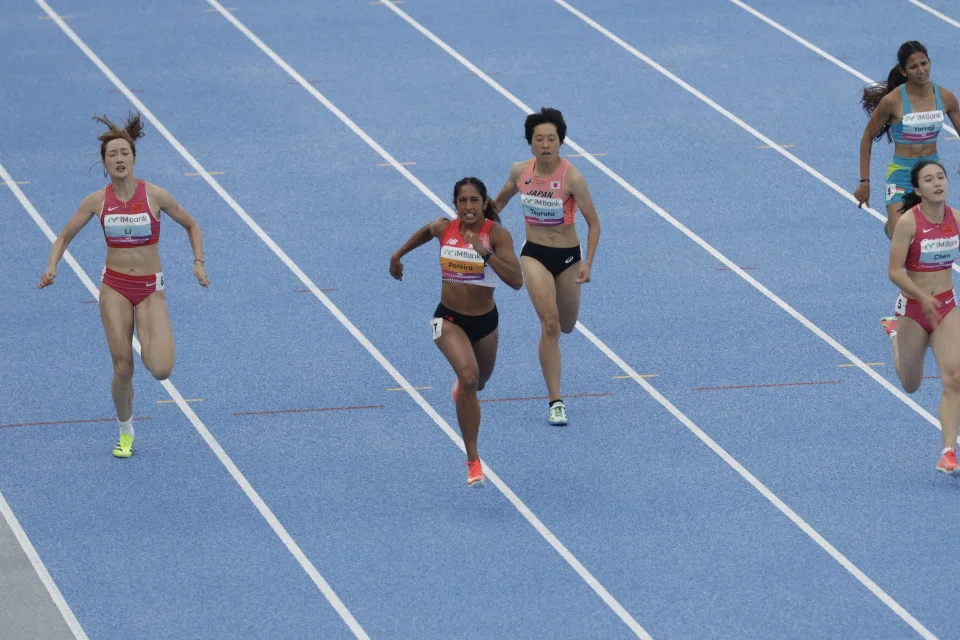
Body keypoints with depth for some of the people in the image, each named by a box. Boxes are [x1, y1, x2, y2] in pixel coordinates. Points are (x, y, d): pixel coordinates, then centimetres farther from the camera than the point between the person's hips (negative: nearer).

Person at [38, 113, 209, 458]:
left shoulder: (155, 196, -9)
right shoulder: (96, 202, -4)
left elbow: (191, 226, 6)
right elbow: (64, 236, 7)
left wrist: (199, 263, -6)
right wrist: (52, 267, -11)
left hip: (150, 290, -1)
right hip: (115, 288, 1)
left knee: (160, 370, -18)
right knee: (123, 370, -2)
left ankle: (152, 339, 19)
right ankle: (125, 433, 23)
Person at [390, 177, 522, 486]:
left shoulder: (496, 234, -19)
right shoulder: (444, 228, -10)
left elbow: (516, 281, -30)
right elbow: (425, 232, 17)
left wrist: (485, 253, -39)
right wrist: (398, 254, 22)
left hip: (485, 321, 1)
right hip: (449, 319, -1)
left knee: (477, 382, 26)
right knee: (468, 378, -26)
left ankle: (461, 384, 68)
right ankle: (473, 461, -21)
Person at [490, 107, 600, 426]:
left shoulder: (571, 177, -19)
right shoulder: (520, 171, -9)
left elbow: (593, 223, -14)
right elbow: (501, 200, 13)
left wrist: (587, 264, -23)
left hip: (568, 256, 0)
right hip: (534, 255, 0)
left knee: (566, 326, 17)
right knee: (550, 323, -17)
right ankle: (555, 402, -13)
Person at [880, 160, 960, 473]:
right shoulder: (908, 221, -18)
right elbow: (895, 271, -19)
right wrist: (923, 297, -32)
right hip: (913, 307, -2)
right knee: (911, 385, 17)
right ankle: (894, 331, 49)